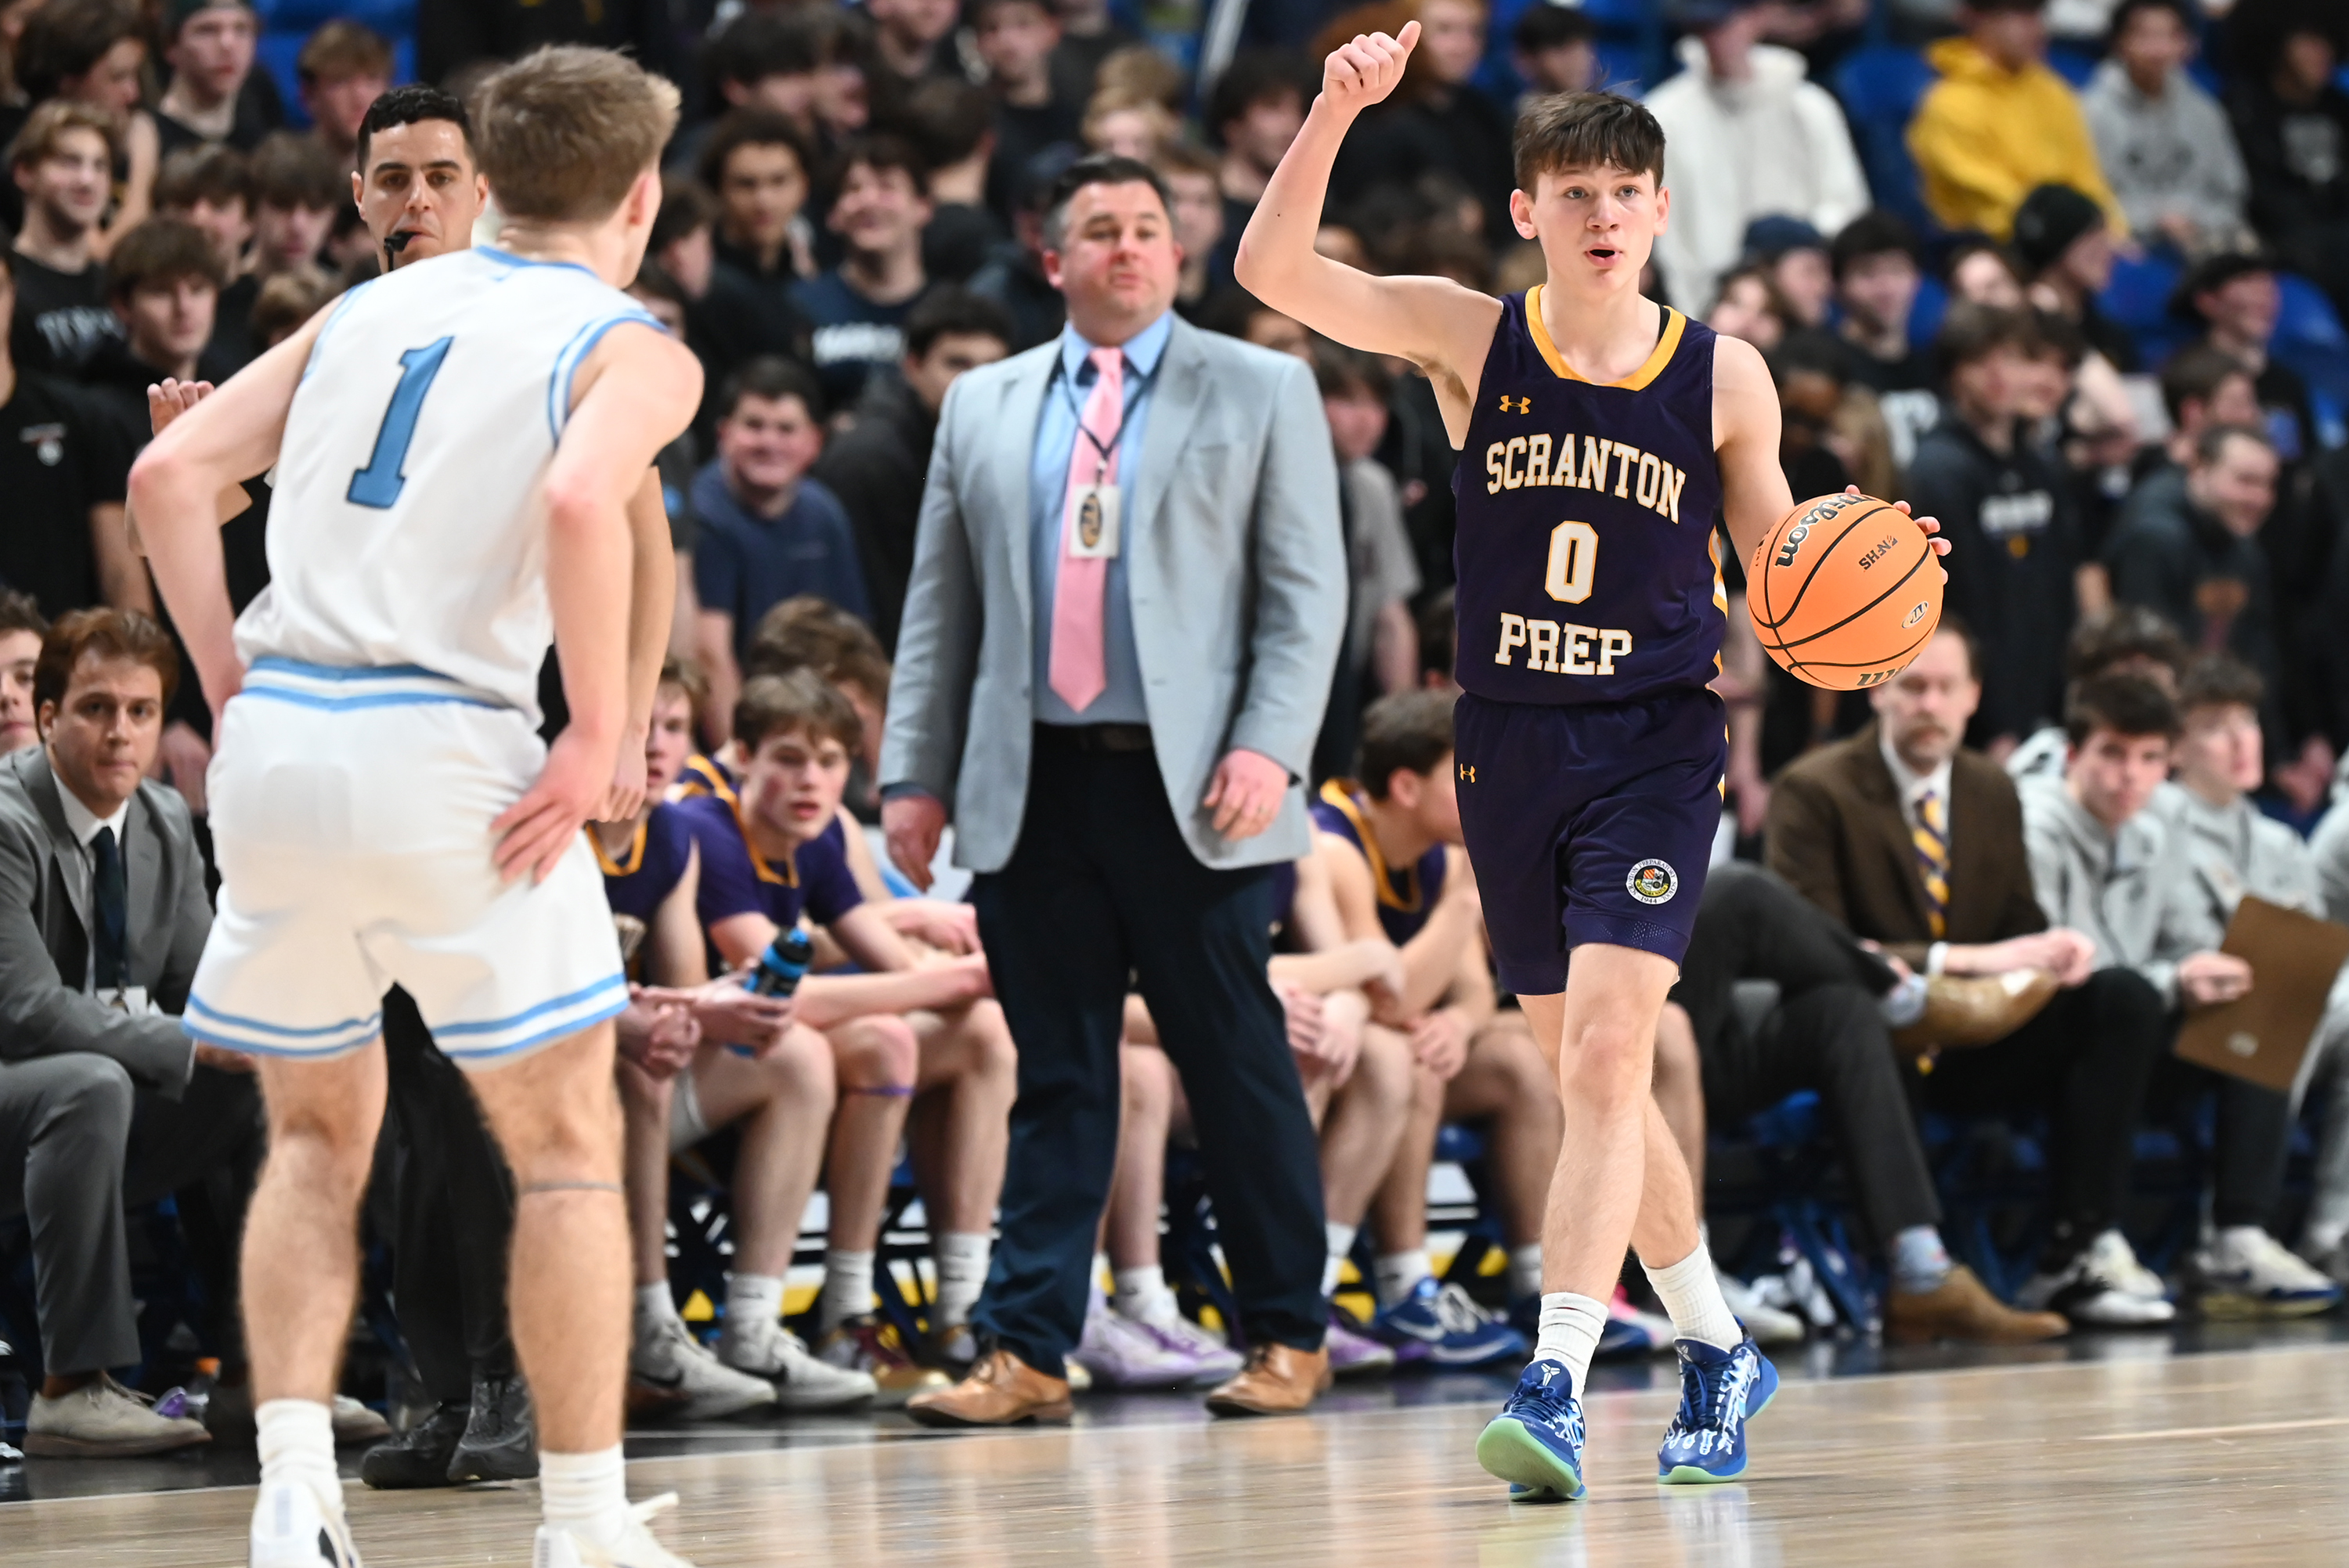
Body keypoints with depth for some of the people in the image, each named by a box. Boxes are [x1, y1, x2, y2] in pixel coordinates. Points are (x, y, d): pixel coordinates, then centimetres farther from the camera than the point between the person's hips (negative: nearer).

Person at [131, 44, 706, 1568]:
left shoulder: (371, 308, 17)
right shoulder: (634, 348, 2)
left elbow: (170, 478, 9)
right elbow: (580, 502, -20)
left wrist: (236, 685, 12)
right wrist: (598, 738, -13)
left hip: (275, 741, 5)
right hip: (442, 745, -5)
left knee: (318, 1135, 19)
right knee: (567, 1144, 7)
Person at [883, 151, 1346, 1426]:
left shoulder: (1262, 393, 7)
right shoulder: (984, 407, 15)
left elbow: (1307, 590, 1)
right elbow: (939, 604, 16)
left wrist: (1270, 746, -11)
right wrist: (914, 770, 8)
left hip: (1191, 793, -2)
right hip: (1033, 792, 3)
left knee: (1238, 1070, 1)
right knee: (1057, 1081, 3)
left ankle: (1286, 1338, 11)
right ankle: (1026, 1354, 3)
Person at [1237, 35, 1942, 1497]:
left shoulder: (1724, 375, -2)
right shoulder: (1471, 335, -1)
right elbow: (1273, 271, -12)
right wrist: (1338, 111, -24)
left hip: (1656, 744, -3)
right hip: (1511, 744, 3)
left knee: (1604, 1055, -18)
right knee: (1587, 1076, 12)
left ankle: (1558, 1391, -24)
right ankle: (1720, 1352, 30)